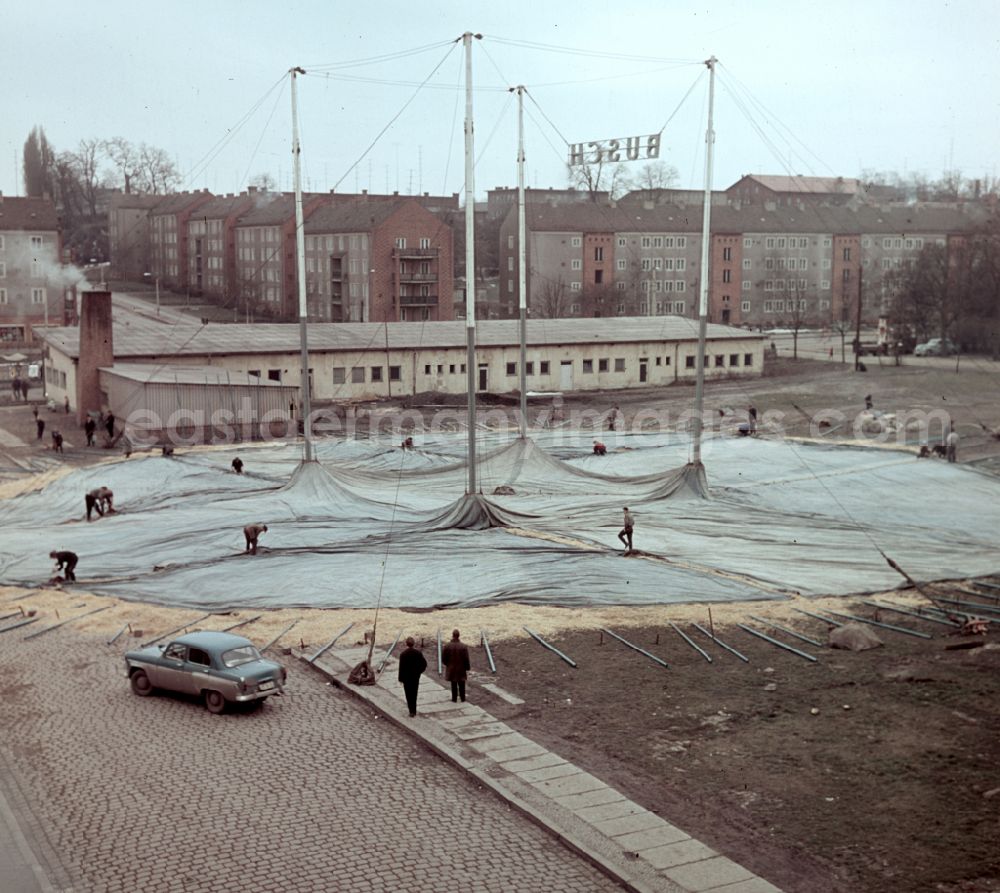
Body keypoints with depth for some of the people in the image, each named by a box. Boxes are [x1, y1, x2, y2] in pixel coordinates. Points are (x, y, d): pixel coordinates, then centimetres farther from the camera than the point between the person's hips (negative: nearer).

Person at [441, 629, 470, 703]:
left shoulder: (447, 646, -15)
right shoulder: (464, 646, -17)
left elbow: (443, 659, -7)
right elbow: (466, 659, -12)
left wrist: (447, 664, 13)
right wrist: (467, 668, 1)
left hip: (451, 669, 0)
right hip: (461, 669, 0)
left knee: (453, 685, 13)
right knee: (461, 685, 15)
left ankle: (454, 699, 20)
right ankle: (462, 698, 23)